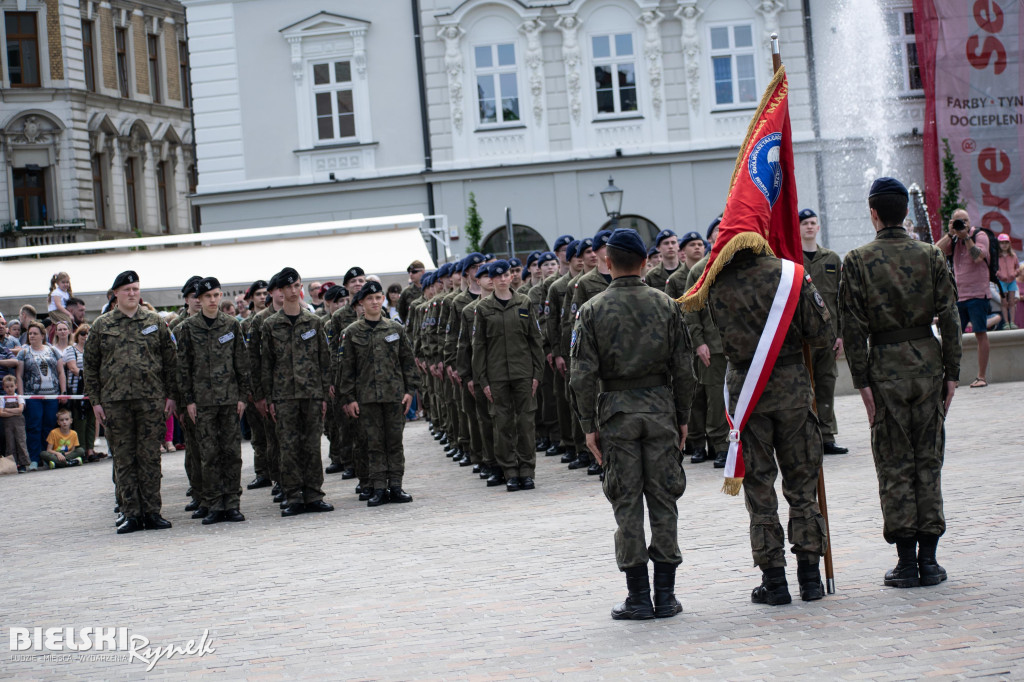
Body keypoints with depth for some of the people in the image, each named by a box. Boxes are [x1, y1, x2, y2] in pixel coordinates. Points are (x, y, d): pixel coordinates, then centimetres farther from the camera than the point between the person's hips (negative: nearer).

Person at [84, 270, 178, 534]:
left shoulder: (155, 322, 8)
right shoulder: (101, 326, 7)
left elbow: (169, 361, 9)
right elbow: (91, 365, 9)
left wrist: (170, 395, 3)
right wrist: (95, 401, 2)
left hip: (151, 400, 0)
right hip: (115, 401, 0)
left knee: (150, 456, 1)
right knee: (124, 459, 2)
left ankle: (152, 512, 6)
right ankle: (131, 514, 7)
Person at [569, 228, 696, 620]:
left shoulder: (592, 311, -3)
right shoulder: (666, 306, 2)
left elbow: (584, 375, -6)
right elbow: (683, 369, 3)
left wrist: (589, 425, 0)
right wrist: (682, 417, 11)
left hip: (616, 411, -1)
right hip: (660, 407, 2)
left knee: (627, 503, 2)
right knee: (663, 499, 6)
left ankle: (639, 597, 3)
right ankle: (665, 595, 7)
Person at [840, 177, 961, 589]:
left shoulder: (857, 261, -5)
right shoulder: (930, 255, 1)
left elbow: (853, 327, -7)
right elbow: (949, 318, 0)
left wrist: (862, 382, -3)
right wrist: (951, 373, 6)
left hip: (886, 366, -2)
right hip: (928, 360, 2)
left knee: (894, 466, 4)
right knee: (929, 462, 8)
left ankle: (907, 562, 2)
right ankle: (929, 559, 8)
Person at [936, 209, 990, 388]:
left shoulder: (979, 236, -2)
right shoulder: (954, 240, 13)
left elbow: (978, 257, -18)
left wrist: (966, 237, -17)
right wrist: (950, 233, -9)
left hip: (977, 294, -5)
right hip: (958, 295, 5)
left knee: (980, 333, -3)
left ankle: (981, 377, -1)